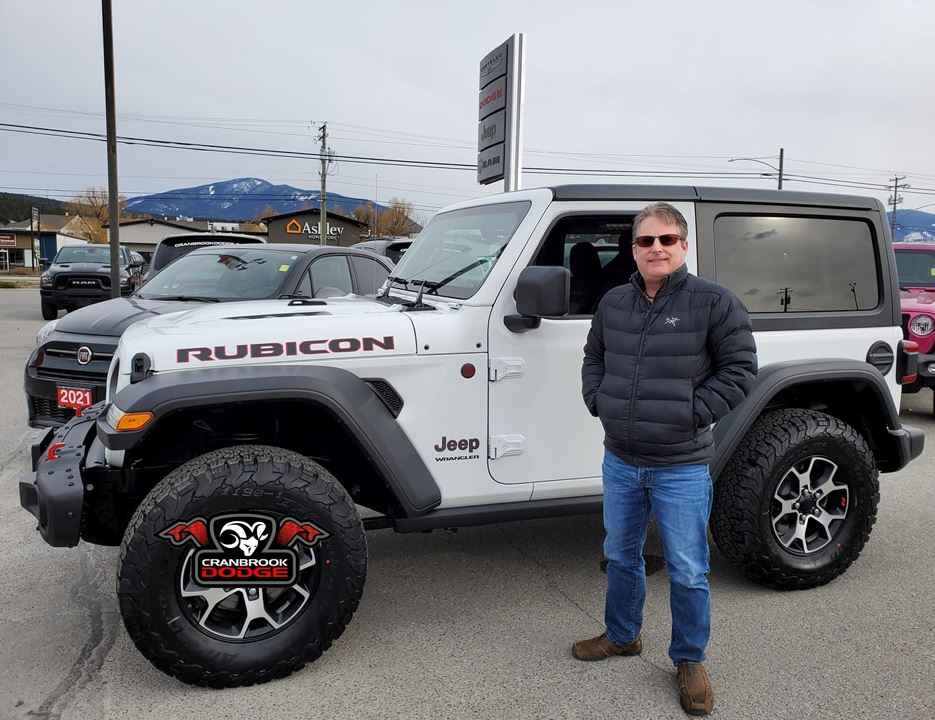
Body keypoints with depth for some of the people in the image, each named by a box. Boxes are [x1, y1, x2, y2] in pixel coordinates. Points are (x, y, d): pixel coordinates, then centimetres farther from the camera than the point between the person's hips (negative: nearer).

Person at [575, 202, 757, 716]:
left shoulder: (715, 302, -10)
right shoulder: (613, 303, 5)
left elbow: (739, 370, -9)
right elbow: (593, 357, 18)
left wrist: (693, 413, -15)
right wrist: (597, 400, 3)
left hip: (682, 467, -5)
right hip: (620, 461, 5)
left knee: (687, 572, 6)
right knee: (621, 556, 20)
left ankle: (689, 661, 27)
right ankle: (621, 636, 42)